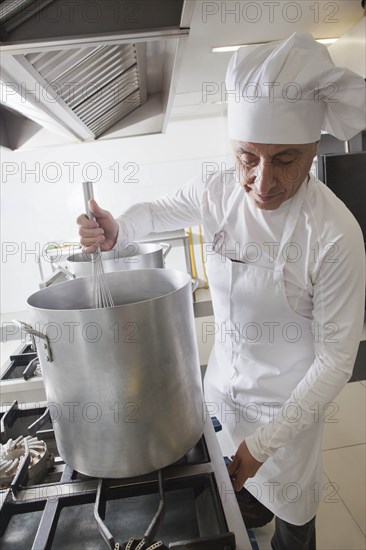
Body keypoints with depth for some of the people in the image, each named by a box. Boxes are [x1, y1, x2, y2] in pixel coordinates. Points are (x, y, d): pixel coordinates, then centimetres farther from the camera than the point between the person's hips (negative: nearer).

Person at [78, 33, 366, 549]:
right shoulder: (220, 190, -14)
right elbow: (159, 210, 5)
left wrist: (265, 440, -17)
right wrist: (115, 230, -17)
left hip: (289, 396, -4)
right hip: (224, 381, 5)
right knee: (238, 482, 30)